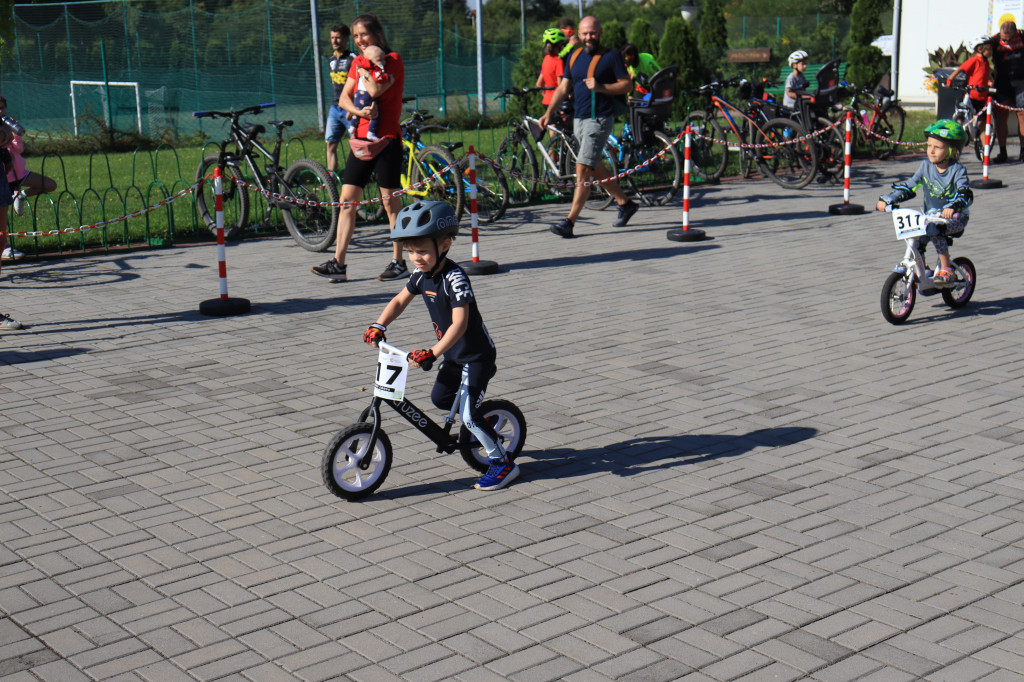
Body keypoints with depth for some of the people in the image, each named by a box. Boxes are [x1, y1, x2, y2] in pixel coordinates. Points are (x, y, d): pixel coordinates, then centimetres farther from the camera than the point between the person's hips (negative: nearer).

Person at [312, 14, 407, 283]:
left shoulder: (393, 60, -6)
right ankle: (339, 264, 1)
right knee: (347, 200, 1)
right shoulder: (358, 63, 15)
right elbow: (343, 98, 5)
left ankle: (398, 262, 8)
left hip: (386, 139, -7)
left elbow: (375, 90, -21)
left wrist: (366, 65, -7)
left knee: (391, 201, -2)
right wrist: (359, 111, -14)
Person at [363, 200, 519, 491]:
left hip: (477, 355, -9)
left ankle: (503, 463, 3)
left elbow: (460, 323, -36)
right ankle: (482, 428, 37)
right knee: (440, 398, 17)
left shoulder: (455, 278, -28)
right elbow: (400, 301, 12)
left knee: (469, 415, -11)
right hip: (454, 354, 9)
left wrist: (433, 353, -45)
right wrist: (378, 326, -3)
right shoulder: (421, 274, -3)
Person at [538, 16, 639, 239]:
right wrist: (549, 113, -1)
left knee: (582, 170, -14)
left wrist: (600, 87, -19)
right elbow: (563, 87, 11)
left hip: (599, 119, -7)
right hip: (579, 119, 7)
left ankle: (570, 222, -17)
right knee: (596, 169, 18)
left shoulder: (611, 56, -4)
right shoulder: (574, 56, 12)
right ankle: (625, 203, 36)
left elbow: (627, 84, -6)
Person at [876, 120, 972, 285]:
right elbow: (909, 188, 8)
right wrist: (888, 200, -6)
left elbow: (966, 195, -26)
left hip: (954, 218, -5)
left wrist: (953, 207, -46)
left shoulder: (957, 170, -12)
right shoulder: (926, 166, 2)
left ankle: (946, 269, -21)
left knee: (934, 230, -33)